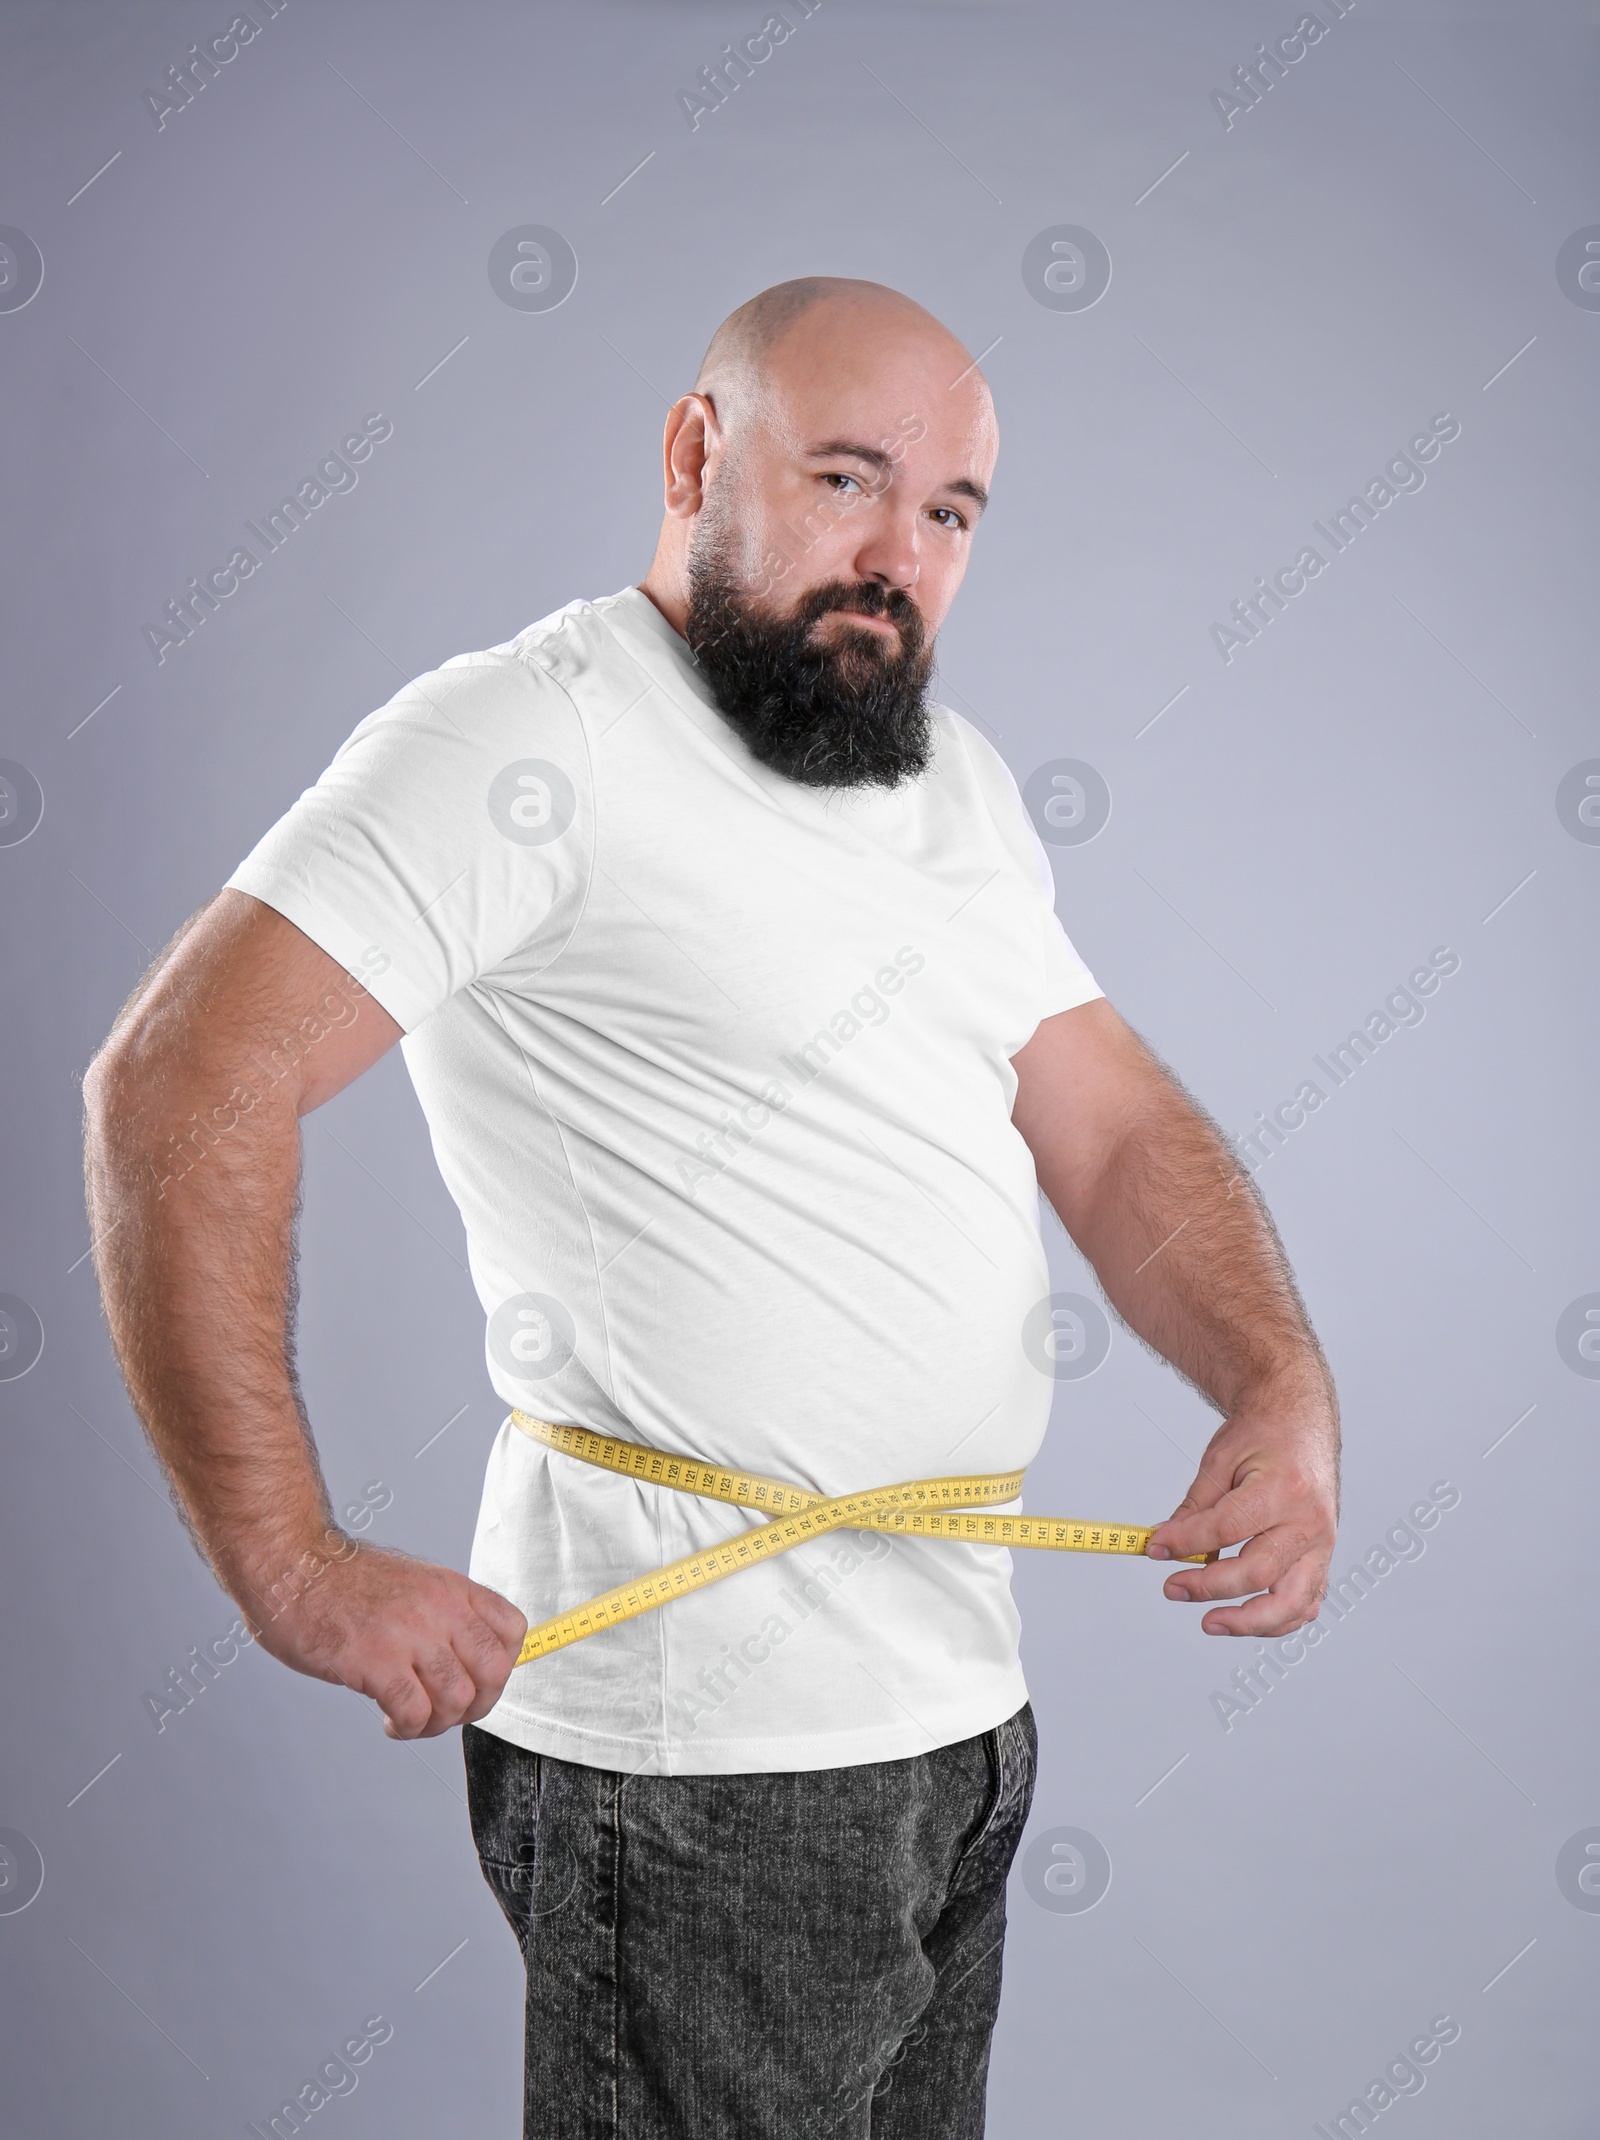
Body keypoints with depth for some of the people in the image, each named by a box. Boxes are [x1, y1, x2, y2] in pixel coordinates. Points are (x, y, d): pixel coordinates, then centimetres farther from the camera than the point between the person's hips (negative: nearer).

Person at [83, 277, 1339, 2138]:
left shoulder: (957, 780, 14)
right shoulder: (541, 735, -13)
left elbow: (1117, 1129, 12)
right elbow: (178, 1090, -21)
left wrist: (1281, 1391, -7)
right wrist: (294, 1568, -23)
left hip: (961, 1706, 8)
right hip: (700, 1763, -8)